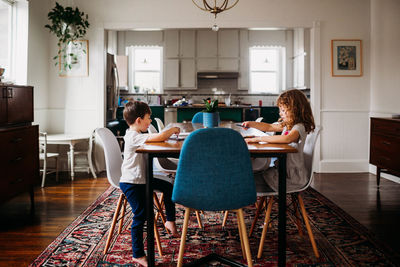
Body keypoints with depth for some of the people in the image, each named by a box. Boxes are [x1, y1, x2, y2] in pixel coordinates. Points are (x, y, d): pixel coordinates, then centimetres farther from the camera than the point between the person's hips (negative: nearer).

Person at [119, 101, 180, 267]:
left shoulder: (137, 136, 13)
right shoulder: (134, 137, -22)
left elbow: (156, 139, 16)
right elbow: (158, 138, -32)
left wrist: (168, 134, 0)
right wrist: (172, 130, -15)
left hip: (142, 179, 10)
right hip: (132, 183, -10)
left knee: (168, 187, 14)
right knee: (140, 217, -5)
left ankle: (170, 220, 27)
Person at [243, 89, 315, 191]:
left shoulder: (299, 127, -18)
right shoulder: (287, 125, 12)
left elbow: (287, 139, -38)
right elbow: (269, 127, 23)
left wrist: (259, 138, -35)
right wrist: (251, 124, 9)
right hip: (281, 168, 9)